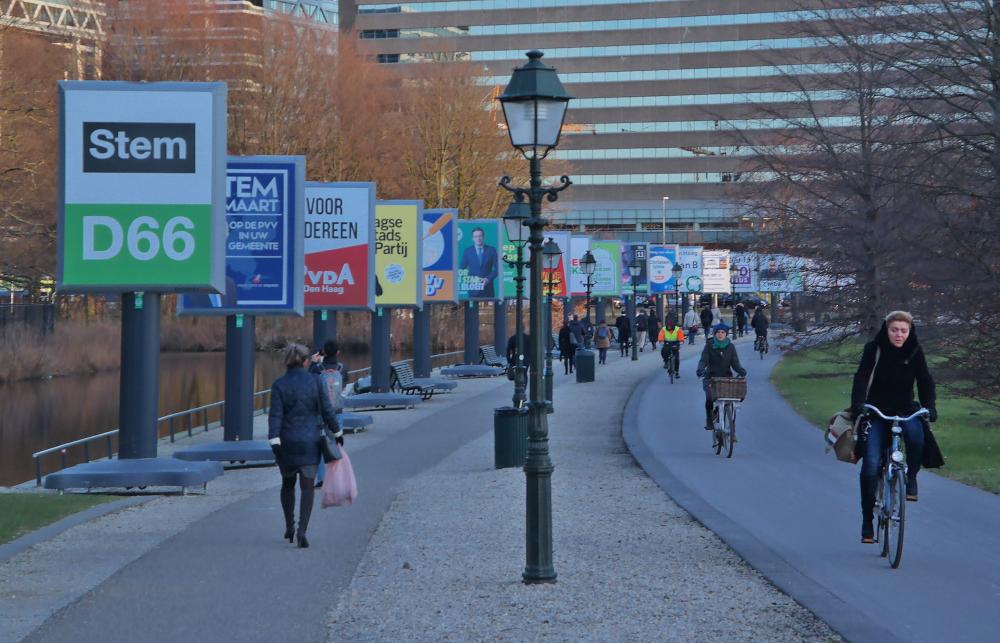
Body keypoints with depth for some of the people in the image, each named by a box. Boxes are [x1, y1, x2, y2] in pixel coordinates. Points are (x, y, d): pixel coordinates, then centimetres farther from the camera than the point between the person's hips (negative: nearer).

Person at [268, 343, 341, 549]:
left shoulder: (279, 385, -6)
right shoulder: (315, 381, -5)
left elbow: (275, 415, -12)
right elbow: (326, 410, 0)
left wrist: (274, 441, -15)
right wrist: (336, 432, 13)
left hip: (287, 441, 1)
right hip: (310, 441, -1)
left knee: (288, 483, 20)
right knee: (307, 486, 1)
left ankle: (289, 527, 26)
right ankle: (302, 530, -14)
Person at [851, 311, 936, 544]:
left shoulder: (914, 352, -2)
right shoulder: (874, 349, -7)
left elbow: (925, 381, -8)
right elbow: (862, 378, -17)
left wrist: (929, 407, -26)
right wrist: (857, 404, -34)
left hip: (905, 411, 1)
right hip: (876, 413, -1)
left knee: (915, 434, -35)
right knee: (870, 467, -13)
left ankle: (911, 478, -8)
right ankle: (867, 522, 1)